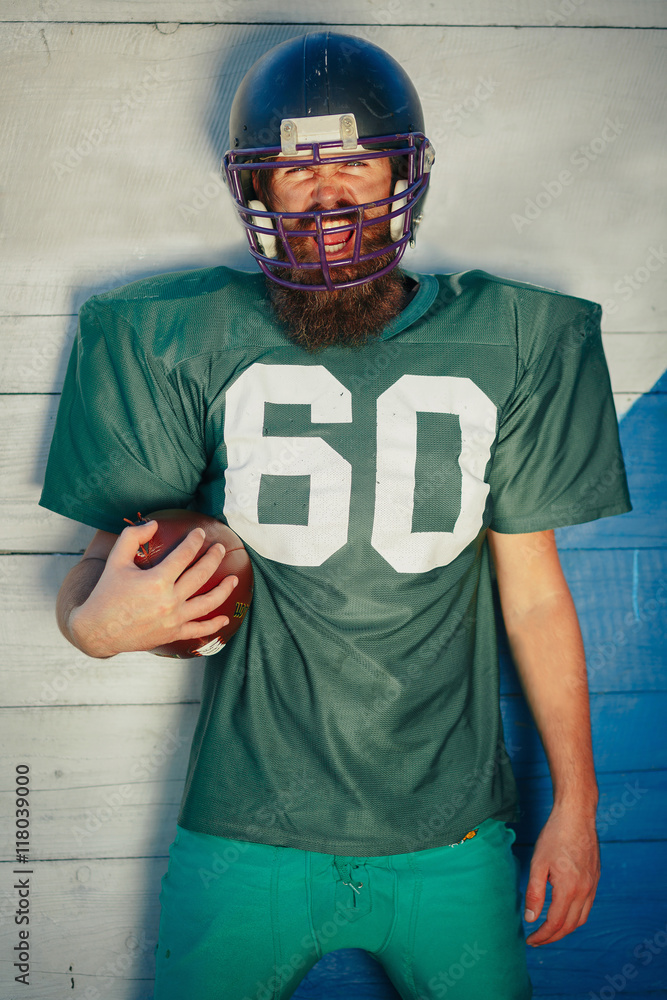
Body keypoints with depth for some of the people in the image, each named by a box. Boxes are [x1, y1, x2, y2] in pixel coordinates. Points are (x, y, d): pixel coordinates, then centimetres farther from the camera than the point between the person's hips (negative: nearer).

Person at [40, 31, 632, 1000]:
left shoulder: (505, 346, -1)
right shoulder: (193, 344, -4)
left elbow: (534, 593, 3)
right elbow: (113, 555, 0)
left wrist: (575, 803, 6)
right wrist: (96, 619, -24)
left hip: (451, 842, 1)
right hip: (246, 837, 0)